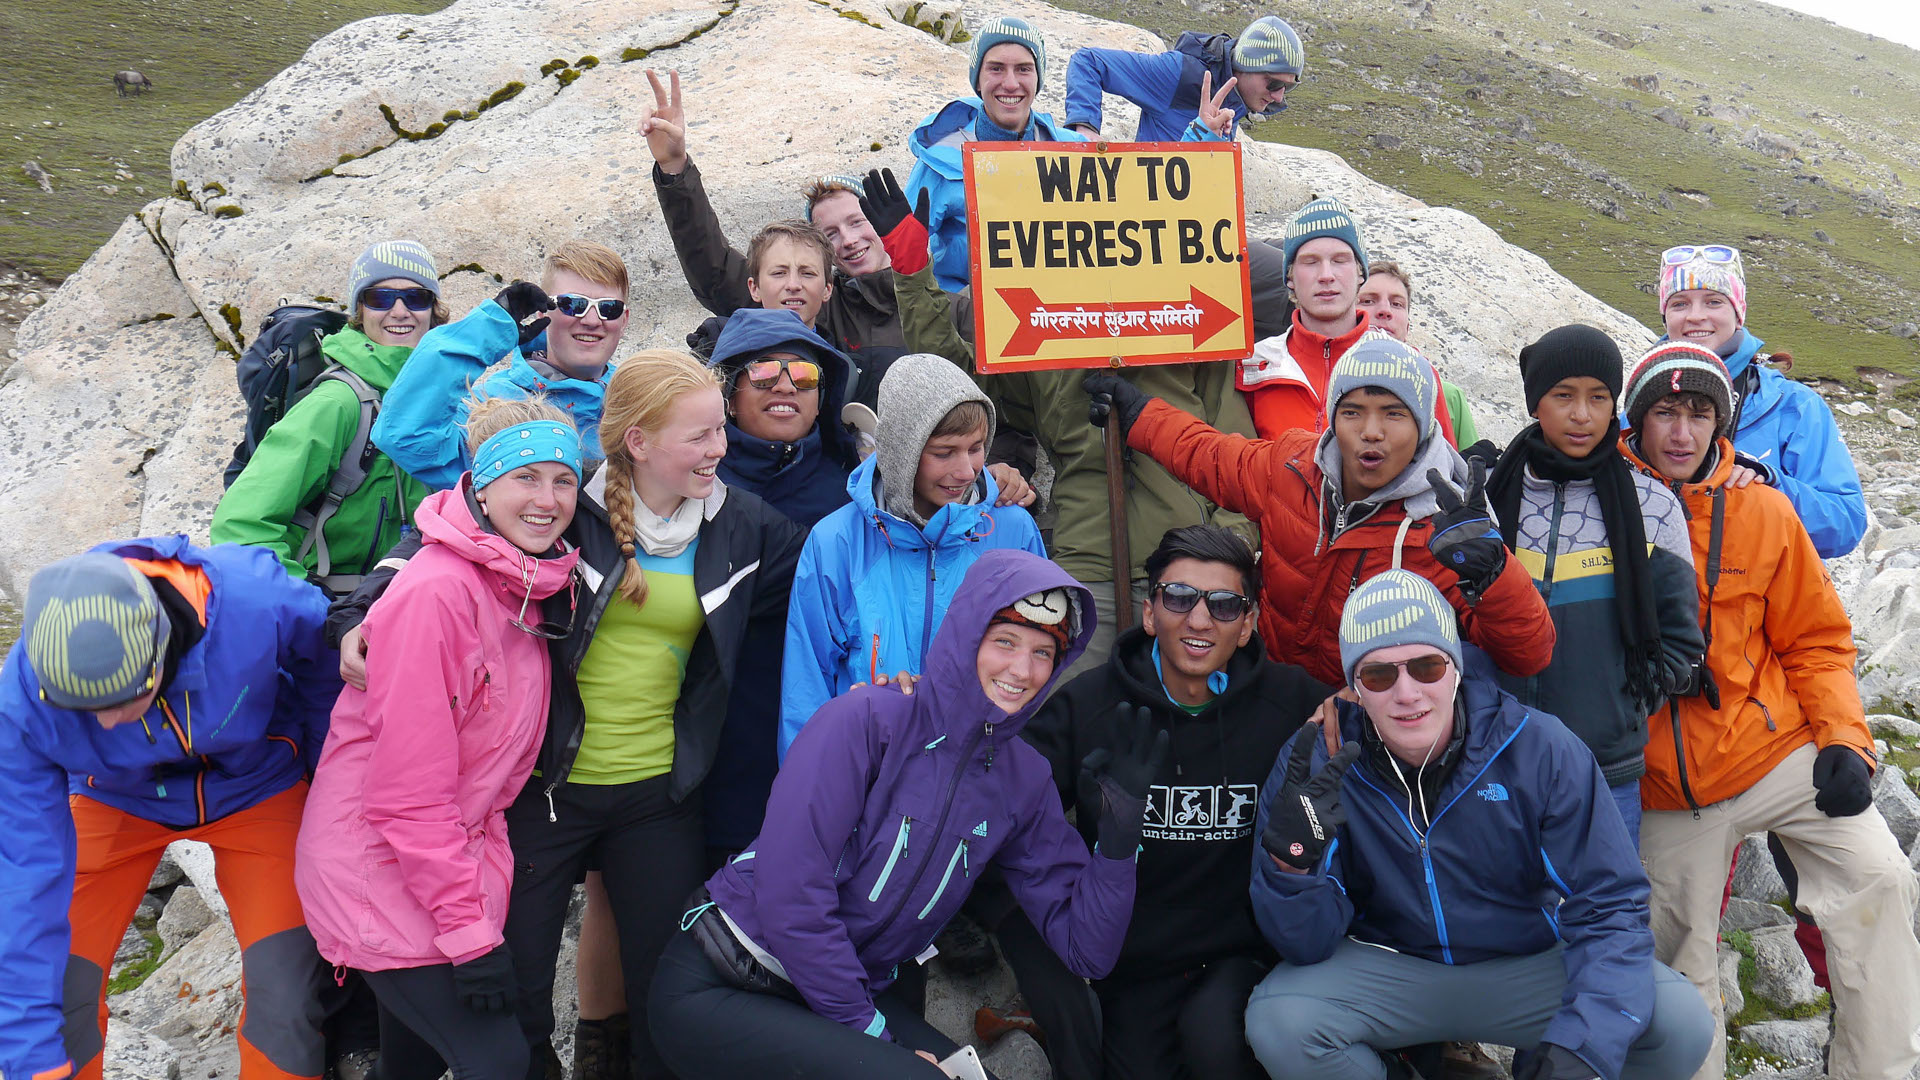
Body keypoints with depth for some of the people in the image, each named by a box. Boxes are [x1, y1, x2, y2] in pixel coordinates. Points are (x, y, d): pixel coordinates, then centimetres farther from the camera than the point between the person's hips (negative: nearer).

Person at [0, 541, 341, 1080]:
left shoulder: (258, 602, -37)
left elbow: (328, 678, -13)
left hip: (254, 788, -1)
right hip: (117, 802, 1)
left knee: (288, 994, -12)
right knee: (57, 993, -6)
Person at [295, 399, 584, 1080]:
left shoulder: (531, 585, 5)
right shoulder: (433, 591, -22)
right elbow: (408, 788, -23)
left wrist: (486, 880, 9)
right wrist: (469, 930, -20)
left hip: (451, 860, 8)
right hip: (378, 870, -8)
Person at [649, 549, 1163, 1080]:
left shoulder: (1025, 781, 1)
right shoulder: (865, 721, -17)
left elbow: (1087, 953, 0)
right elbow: (790, 901, -21)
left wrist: (1121, 823, -13)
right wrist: (873, 1035, -13)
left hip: (849, 995, 7)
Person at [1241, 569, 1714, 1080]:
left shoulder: (1542, 751, -16)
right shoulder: (1317, 764, -16)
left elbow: (1609, 908, -13)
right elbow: (1307, 945, -17)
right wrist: (1293, 859, -39)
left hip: (1530, 964, 1)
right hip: (1385, 970, -1)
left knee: (1681, 1024, -21)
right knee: (1277, 1020, -29)